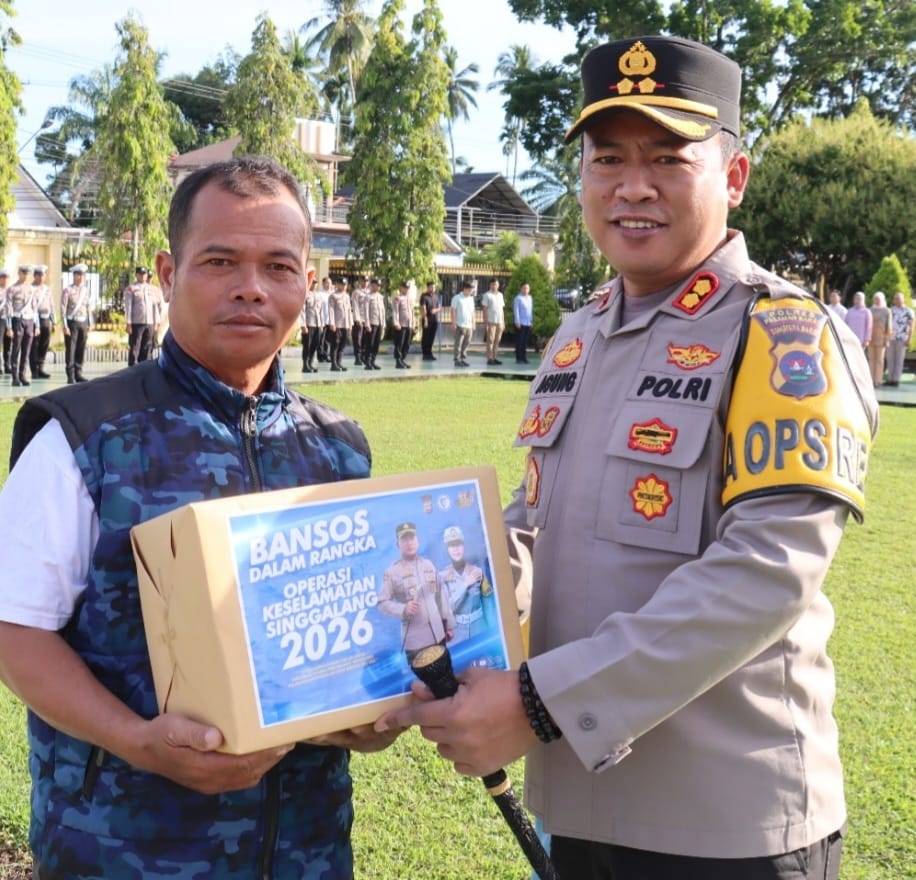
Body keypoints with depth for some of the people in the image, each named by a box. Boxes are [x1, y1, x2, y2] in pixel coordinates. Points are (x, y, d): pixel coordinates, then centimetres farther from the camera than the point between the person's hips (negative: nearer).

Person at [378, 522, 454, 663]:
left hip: (438, 634, 5)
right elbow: (382, 602, -8)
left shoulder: (428, 565, 8)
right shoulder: (392, 571, -8)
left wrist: (449, 624, 12)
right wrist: (403, 609, -25)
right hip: (415, 640, -5)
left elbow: (441, 595, 13)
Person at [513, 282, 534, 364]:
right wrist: (517, 322, -13)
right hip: (520, 323, -7)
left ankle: (524, 357, 14)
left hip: (528, 323, 7)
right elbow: (516, 310, -9)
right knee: (519, 341, -4)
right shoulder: (518, 298, -5)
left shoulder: (530, 298, 16)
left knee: (525, 342, 9)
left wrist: (532, 321, 16)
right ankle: (518, 358, -2)